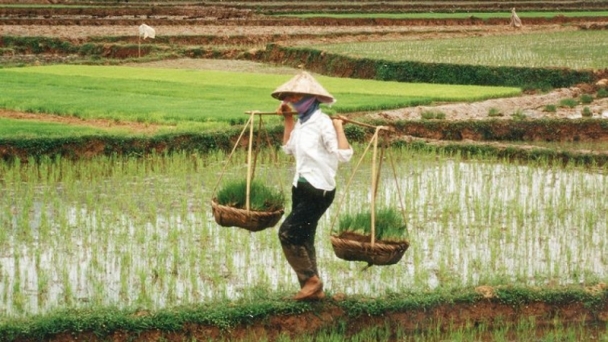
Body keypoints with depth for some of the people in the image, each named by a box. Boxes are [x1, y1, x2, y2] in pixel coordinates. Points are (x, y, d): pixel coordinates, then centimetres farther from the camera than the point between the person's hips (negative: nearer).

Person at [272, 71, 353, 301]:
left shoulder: (323, 123, -17)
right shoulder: (302, 122, 8)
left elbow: (344, 155, -25)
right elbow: (289, 149, 26)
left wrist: (338, 127, -24)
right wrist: (288, 119, 22)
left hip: (318, 191, -9)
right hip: (301, 187, 9)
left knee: (288, 233, -13)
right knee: (302, 239, 11)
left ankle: (311, 280, -1)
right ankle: (312, 289, 19)